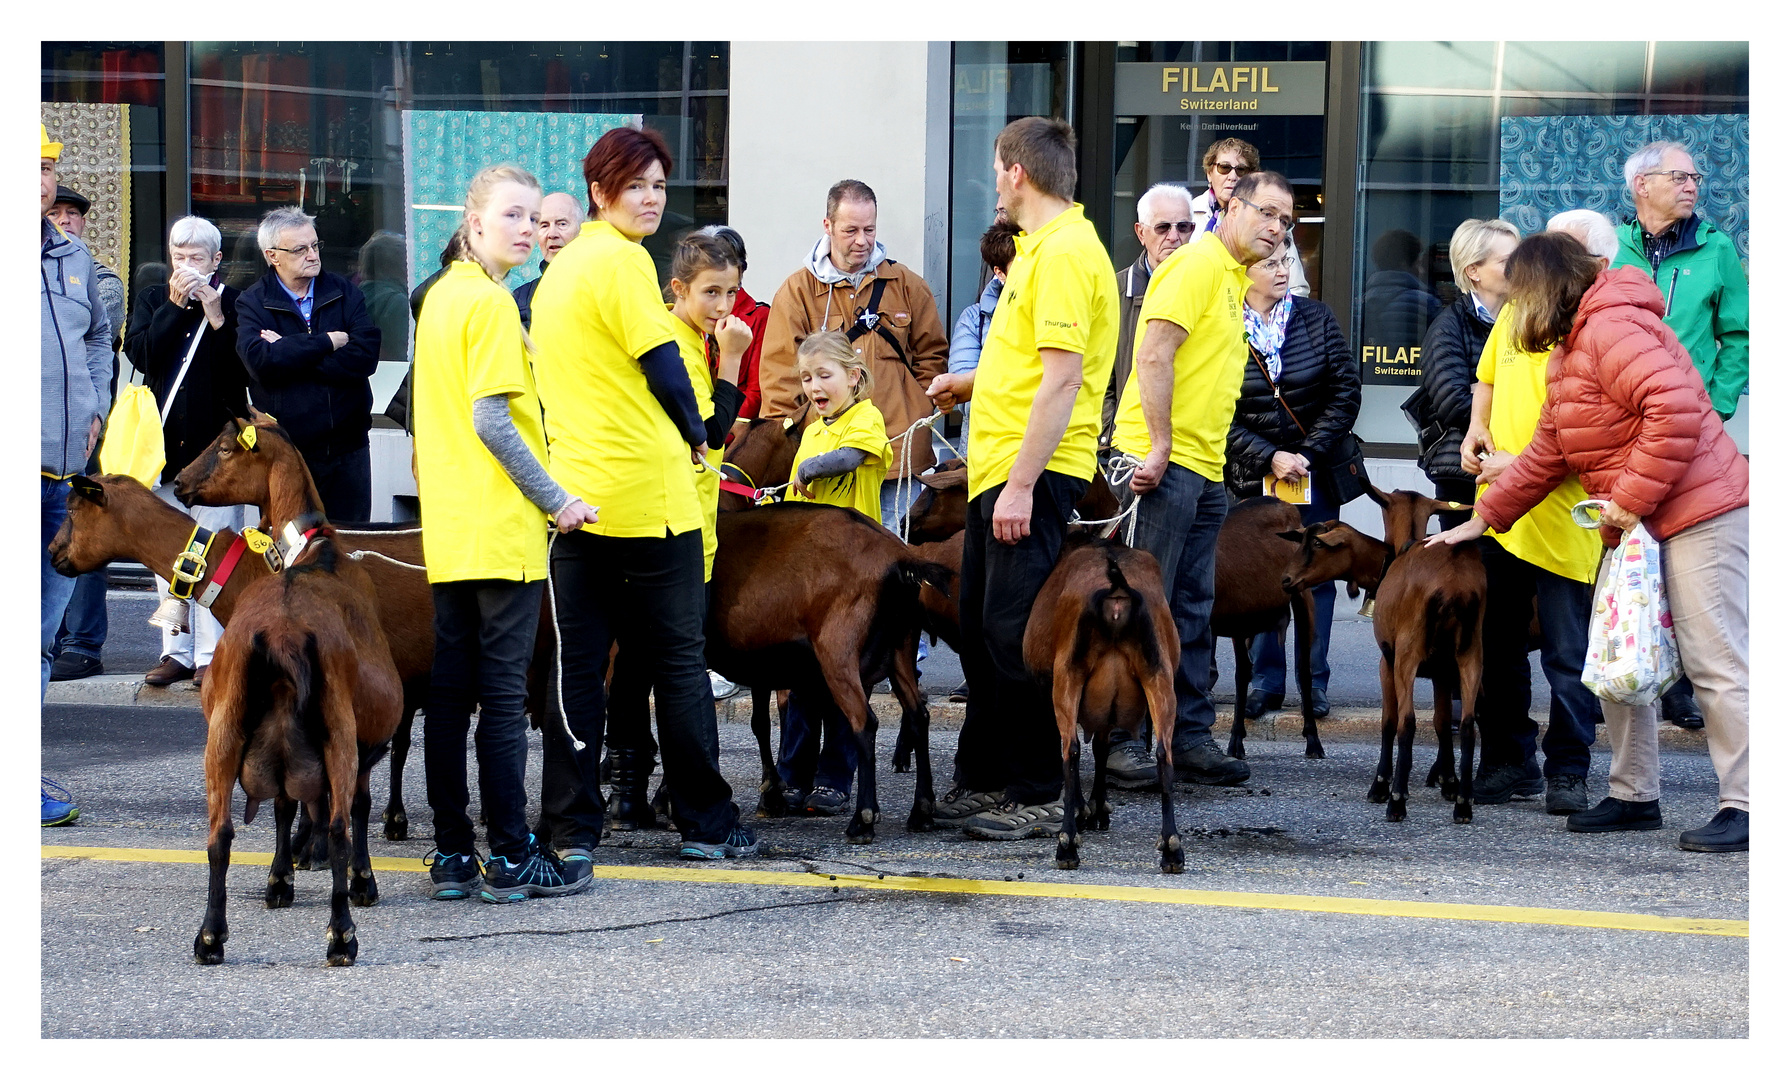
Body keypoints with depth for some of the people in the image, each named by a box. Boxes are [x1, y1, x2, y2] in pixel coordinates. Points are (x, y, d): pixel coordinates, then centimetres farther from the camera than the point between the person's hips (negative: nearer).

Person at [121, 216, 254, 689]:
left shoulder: (234, 303, 2)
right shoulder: (153, 300, 11)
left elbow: (243, 370, -8)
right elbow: (140, 353, -5)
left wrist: (216, 317, -14)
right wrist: (175, 306, -10)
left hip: (216, 442, -4)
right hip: (165, 443, 4)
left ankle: (211, 654, -4)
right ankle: (176, 650, 11)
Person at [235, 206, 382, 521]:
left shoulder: (345, 293, 7)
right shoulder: (252, 303, 1)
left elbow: (366, 355, -9)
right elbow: (260, 361, -18)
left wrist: (289, 354, -12)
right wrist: (327, 342, -13)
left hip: (347, 451, 2)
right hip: (285, 454, -2)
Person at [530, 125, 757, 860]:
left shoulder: (560, 270, 15)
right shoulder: (622, 259, -11)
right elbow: (662, 364, -12)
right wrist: (695, 436, 5)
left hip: (574, 487, 7)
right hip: (646, 489, -7)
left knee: (577, 662, 6)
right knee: (678, 660, 1)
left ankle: (570, 822, 4)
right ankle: (705, 823, 5)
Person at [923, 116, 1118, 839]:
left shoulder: (1066, 252, -16)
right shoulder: (1041, 247, 17)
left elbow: (1063, 378, -23)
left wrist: (1022, 483, -25)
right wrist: (973, 383, 38)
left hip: (1032, 473, -11)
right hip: (1000, 467, 11)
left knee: (1017, 631, -8)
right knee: (981, 625, 14)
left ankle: (1037, 798, -2)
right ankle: (982, 780, 23)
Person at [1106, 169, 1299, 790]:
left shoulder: (1238, 277, 20)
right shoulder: (1199, 264, -9)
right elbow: (1154, 356, -18)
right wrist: (1159, 447, -20)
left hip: (1204, 470, 9)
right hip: (1160, 463, -9)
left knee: (1192, 610, 9)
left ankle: (1189, 737, 11)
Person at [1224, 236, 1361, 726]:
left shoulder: (1316, 318, 1)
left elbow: (1346, 392, -1)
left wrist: (1310, 453, -9)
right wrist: (1269, 458, -13)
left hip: (1315, 469, 1)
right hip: (1253, 474, -1)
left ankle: (1315, 681, 8)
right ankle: (1266, 680, 9)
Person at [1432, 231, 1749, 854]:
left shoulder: (1612, 328, -15)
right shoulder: (1569, 351, 20)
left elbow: (1675, 407, -28)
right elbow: (1546, 455, 27)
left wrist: (1633, 497, -23)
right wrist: (1482, 518, 27)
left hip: (1700, 516, -11)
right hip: (1641, 525, 11)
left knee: (1715, 661, -10)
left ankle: (1744, 808, -9)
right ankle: (1634, 795, 20)